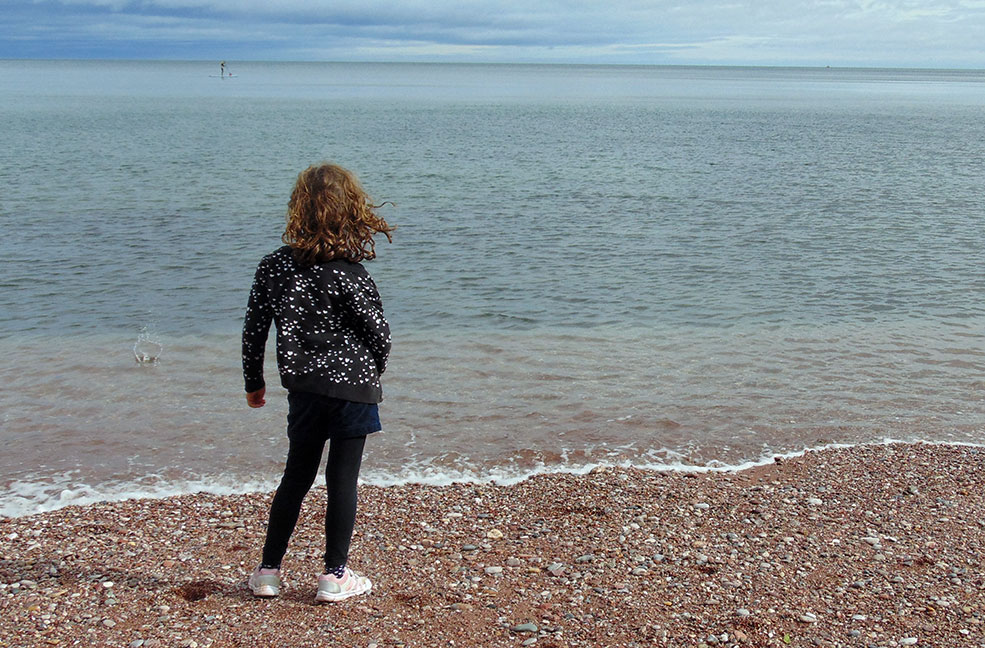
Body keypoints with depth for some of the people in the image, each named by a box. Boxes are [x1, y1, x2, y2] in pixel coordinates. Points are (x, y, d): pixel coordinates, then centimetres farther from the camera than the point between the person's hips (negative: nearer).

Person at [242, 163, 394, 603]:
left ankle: (268, 570, 21)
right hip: (351, 387, -4)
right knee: (342, 480, 5)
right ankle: (335, 576, 11)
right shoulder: (348, 277, -15)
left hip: (302, 387, 4)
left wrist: (254, 383, 17)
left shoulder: (272, 267, -1)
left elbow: (253, 330, 5)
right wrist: (374, 372, 11)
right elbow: (379, 333, -10)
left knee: (296, 476, 17)